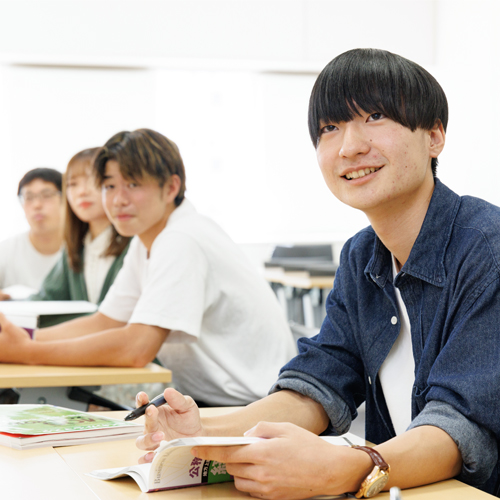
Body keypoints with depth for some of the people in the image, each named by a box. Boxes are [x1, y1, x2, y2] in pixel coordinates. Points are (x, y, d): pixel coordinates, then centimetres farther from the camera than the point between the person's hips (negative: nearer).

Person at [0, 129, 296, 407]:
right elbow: (104, 323, 8)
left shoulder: (182, 242, -22)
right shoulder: (147, 241, 8)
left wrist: (26, 352, -23)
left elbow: (135, 348, -29)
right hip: (210, 400, 8)